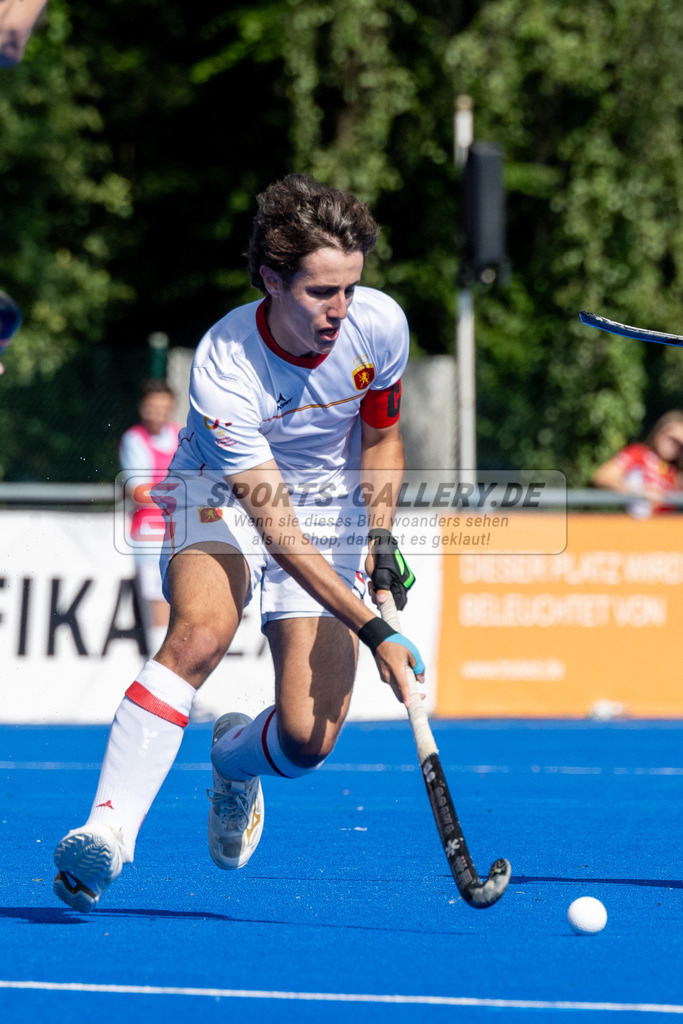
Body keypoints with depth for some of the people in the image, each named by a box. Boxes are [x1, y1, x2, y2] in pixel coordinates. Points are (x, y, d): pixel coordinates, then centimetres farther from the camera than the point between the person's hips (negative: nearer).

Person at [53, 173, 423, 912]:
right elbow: (277, 532, -33)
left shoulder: (380, 325, -18)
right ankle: (107, 828, -36)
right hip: (221, 493, -3)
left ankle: (234, 759, 27)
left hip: (333, 501, 3)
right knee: (199, 632, -37)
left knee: (307, 737, -11)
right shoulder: (222, 369, -31)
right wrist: (372, 629, -39)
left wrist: (381, 543, -10)